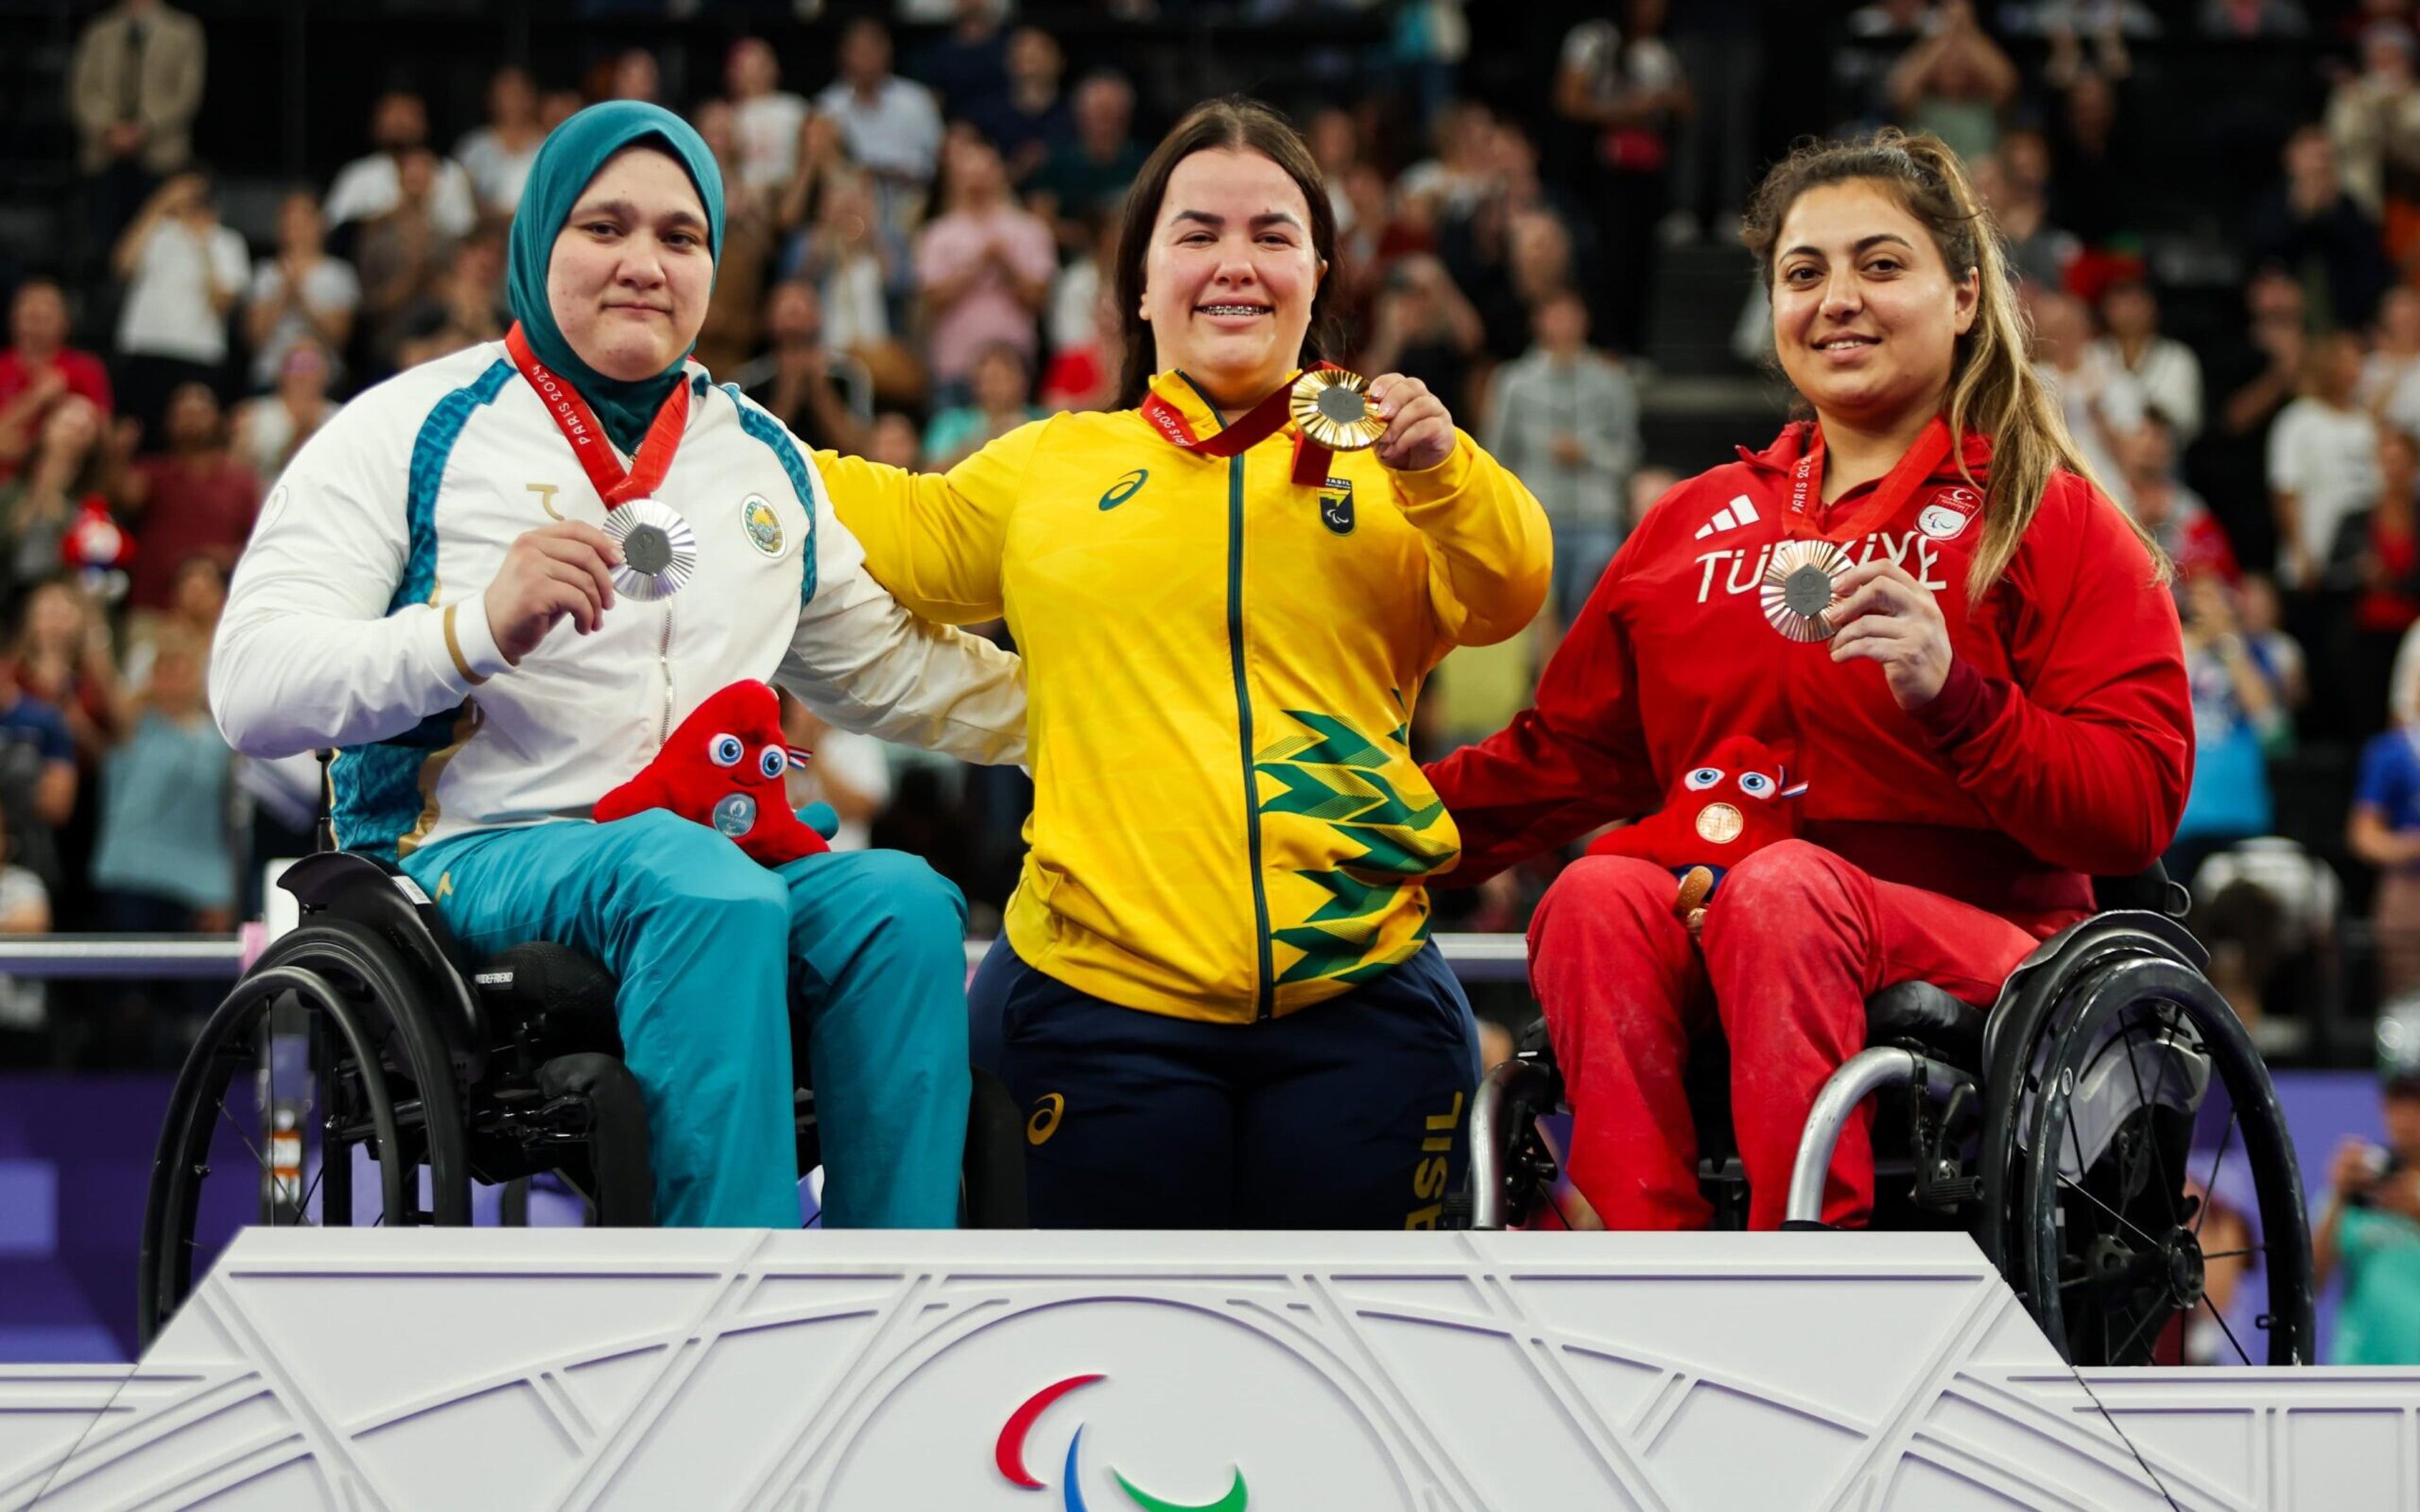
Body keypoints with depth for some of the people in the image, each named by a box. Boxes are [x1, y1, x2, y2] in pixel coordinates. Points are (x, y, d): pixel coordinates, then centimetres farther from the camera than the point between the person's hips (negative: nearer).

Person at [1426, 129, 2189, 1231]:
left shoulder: (2052, 519, 9)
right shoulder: (1695, 524, 24)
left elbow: (2140, 809, -2)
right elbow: (1566, 756, 24)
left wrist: (1955, 697, -20)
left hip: (1974, 949, -4)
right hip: (1711, 966, 4)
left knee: (1783, 886, -35)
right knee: (1598, 896, -29)